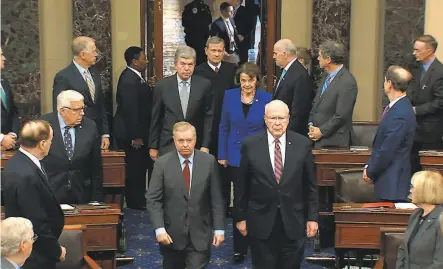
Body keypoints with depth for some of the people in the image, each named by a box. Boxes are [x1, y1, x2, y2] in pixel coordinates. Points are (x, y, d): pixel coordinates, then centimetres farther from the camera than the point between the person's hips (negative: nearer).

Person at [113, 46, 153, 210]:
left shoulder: (134, 77, 11)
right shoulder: (129, 80, -21)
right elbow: (130, 110, -23)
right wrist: (135, 136, -21)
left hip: (137, 131, 10)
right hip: (132, 134, -10)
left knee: (139, 166, 15)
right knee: (135, 168, 0)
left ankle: (137, 200, 25)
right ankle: (136, 202, 11)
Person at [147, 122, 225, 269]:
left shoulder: (209, 161, -3)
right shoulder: (162, 163, -6)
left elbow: (216, 199, 0)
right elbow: (153, 200, -7)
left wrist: (219, 228, -3)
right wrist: (159, 229, -17)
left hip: (199, 234, 0)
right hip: (171, 234, 0)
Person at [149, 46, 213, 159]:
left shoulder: (204, 85, -2)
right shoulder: (162, 86, -2)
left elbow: (208, 116, 2)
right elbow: (155, 118, 4)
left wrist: (205, 145, -2)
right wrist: (153, 147, 6)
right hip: (168, 145, 0)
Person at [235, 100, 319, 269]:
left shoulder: (302, 144, -3)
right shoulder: (250, 145, -5)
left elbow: (310, 185, 3)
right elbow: (241, 186, 2)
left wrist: (312, 217, 2)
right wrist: (240, 217, 3)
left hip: (294, 222, 1)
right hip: (261, 223, 0)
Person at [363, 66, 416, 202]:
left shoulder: (400, 114, -23)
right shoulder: (394, 107, 8)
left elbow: (387, 150, -21)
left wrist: (370, 172, -9)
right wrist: (369, 167, 10)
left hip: (393, 181, -9)